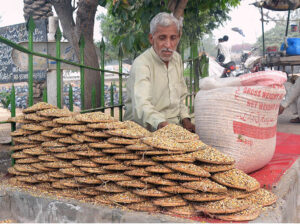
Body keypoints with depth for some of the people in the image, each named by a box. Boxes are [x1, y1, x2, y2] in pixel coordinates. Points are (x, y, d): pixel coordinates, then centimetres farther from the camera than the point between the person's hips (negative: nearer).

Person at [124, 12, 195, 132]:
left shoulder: (177, 58, 11)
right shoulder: (141, 64, -16)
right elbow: (141, 105, -31)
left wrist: (185, 118, 7)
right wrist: (160, 123, -49)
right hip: (146, 130, -6)